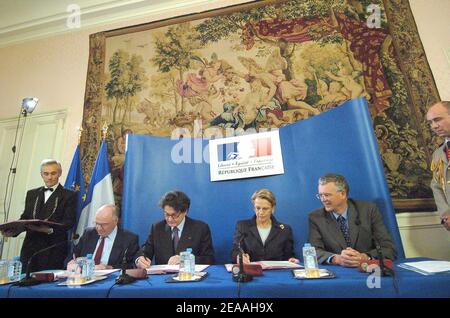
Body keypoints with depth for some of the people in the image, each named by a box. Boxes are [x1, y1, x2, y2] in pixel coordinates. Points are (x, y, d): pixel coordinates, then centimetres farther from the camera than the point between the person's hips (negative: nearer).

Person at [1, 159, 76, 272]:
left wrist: (51, 229, -24)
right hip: (30, 248, 4)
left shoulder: (69, 195, -2)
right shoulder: (31, 194, 16)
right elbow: (25, 218, 15)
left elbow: (69, 221, -9)